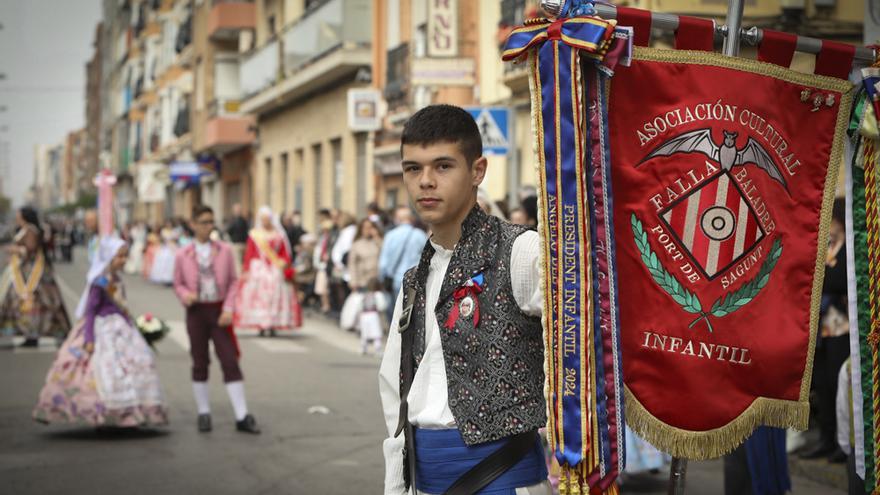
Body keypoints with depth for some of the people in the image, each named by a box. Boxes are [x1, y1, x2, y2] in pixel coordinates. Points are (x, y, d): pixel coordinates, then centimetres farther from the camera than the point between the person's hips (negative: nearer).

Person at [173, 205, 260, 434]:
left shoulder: (225, 250, 2)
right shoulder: (183, 256, 1)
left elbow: (233, 281, 4)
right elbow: (178, 284, 7)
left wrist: (229, 308, -7)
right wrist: (185, 295, -15)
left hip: (218, 310, 0)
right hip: (196, 311, 0)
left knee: (230, 361, -3)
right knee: (200, 362, 7)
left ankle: (242, 416, -1)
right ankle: (204, 413, 20)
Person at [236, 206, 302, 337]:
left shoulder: (278, 235, 5)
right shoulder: (254, 235, 3)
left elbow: (285, 253, 6)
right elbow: (249, 254, 3)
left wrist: (286, 269, -2)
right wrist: (246, 270, -2)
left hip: (275, 271, 1)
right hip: (258, 270, 0)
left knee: (275, 296, -4)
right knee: (259, 297, -4)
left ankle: (272, 326, 0)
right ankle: (261, 327, 0)